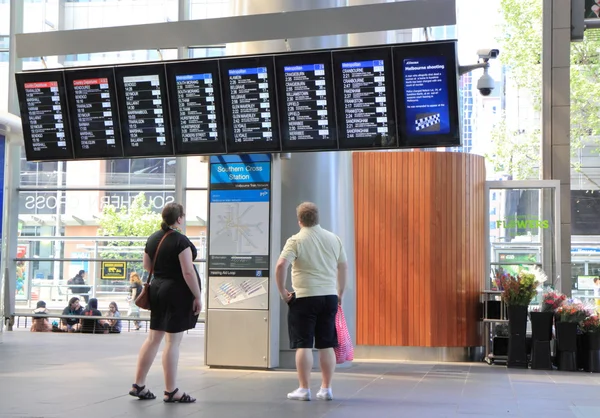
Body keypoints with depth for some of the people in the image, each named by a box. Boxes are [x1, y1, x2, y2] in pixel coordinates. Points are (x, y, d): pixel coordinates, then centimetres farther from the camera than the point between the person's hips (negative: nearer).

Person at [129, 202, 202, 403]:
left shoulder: (153, 238, 7)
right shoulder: (181, 240, -15)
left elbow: (147, 266, 16)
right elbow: (188, 271, -19)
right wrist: (197, 297, -13)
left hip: (157, 290, 8)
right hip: (178, 293, -8)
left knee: (153, 338, 14)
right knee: (173, 341, -2)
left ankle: (138, 385, 17)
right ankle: (171, 391, 4)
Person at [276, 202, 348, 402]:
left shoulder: (296, 241, -7)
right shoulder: (334, 239, 8)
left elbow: (281, 266, -19)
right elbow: (343, 267, 14)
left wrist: (282, 291, -7)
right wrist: (340, 293, 23)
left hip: (304, 297, -4)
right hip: (329, 296, 4)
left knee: (303, 345, 1)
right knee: (326, 345, 10)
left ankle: (304, 389, 3)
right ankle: (326, 389, 15)